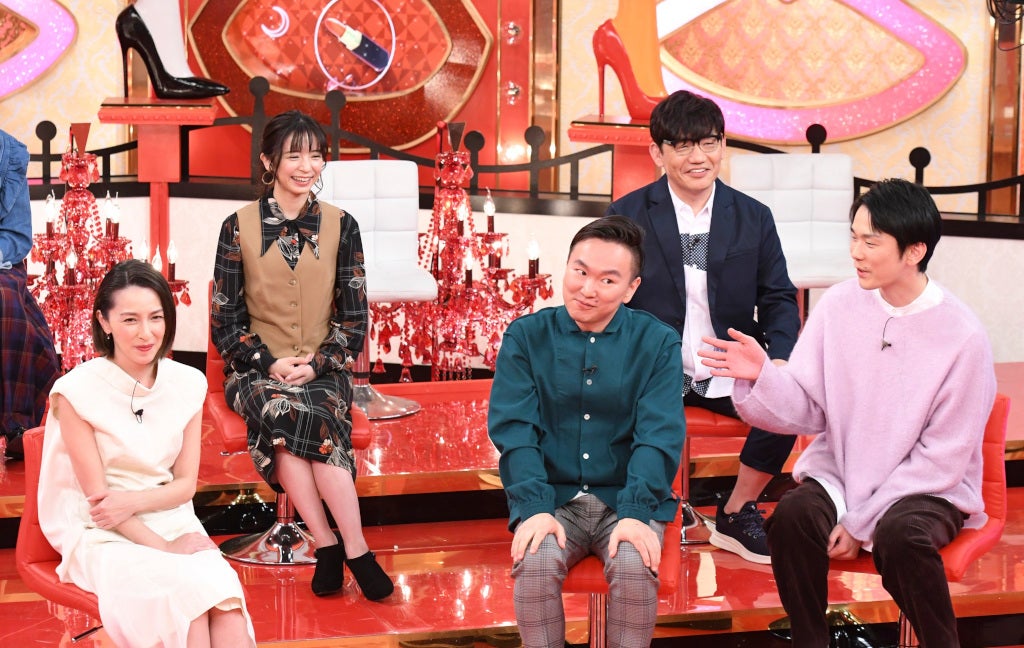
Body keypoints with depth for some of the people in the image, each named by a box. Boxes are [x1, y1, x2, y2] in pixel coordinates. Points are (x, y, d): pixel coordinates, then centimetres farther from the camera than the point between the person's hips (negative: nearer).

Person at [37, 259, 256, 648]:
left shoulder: (188, 384, 3)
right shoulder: (77, 392, -10)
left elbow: (186, 484, 5)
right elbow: (97, 495, -8)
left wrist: (135, 501, -15)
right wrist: (162, 547, -16)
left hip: (173, 522, 4)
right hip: (104, 536, -3)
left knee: (223, 591, -28)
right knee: (189, 587, -31)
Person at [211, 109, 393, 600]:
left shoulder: (341, 226, 4)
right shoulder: (239, 227, 1)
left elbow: (354, 318, 4)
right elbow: (225, 320, 1)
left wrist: (316, 365, -11)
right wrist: (271, 364, -13)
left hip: (323, 370, 1)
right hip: (257, 369, 0)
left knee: (289, 423, -32)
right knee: (291, 411, -33)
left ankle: (327, 547, -24)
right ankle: (354, 550, -28)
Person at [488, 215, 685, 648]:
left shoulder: (658, 343, 0)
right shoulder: (525, 336, 2)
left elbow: (660, 435, -9)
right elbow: (512, 428, -6)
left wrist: (635, 512, -23)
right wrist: (535, 508, -21)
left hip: (627, 500, 0)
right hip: (552, 498, 0)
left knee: (635, 568, -29)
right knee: (535, 565, -29)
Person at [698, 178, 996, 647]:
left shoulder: (963, 336, -14)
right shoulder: (839, 304, -5)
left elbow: (943, 456, -11)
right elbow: (806, 410, -5)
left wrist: (862, 521, -14)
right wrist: (761, 376, -25)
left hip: (926, 488, -3)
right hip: (837, 473, 3)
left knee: (901, 534, -33)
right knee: (792, 515, -27)